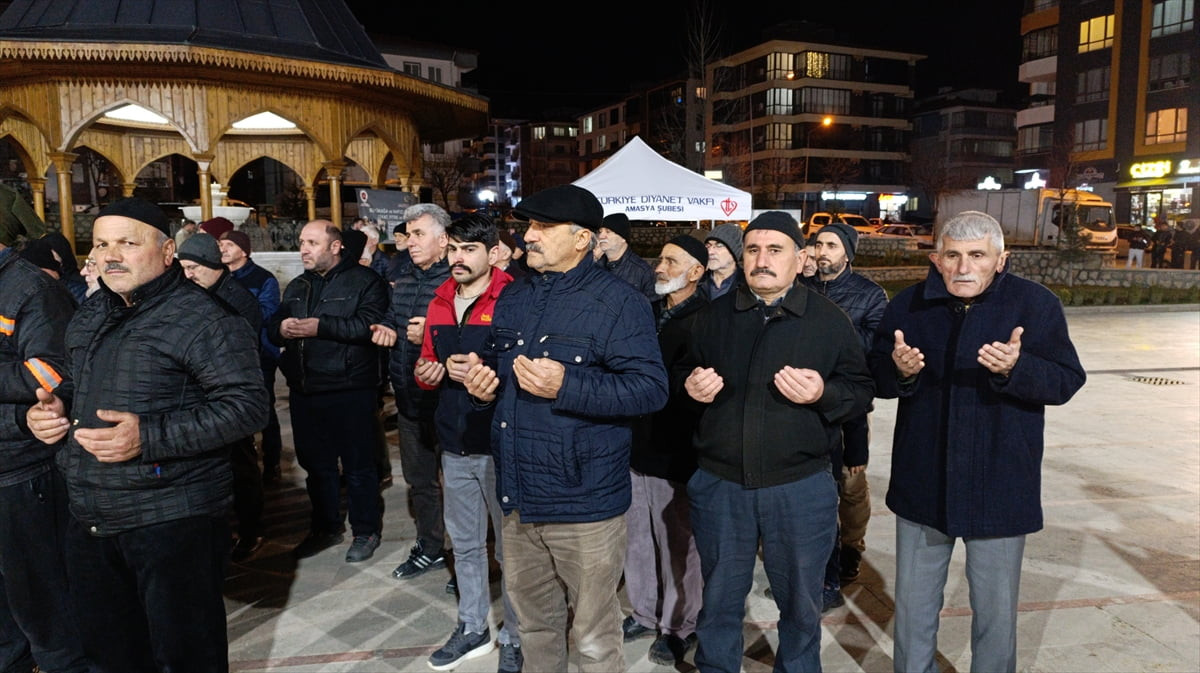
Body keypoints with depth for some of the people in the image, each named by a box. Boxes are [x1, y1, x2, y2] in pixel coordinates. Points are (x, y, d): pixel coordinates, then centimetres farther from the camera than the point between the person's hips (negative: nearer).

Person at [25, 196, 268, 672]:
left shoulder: (199, 319, -15)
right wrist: (54, 406, 4)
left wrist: (150, 436, -27)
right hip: (89, 519, 8)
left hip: (173, 521, -7)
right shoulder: (89, 317, 11)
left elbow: (247, 404, -21)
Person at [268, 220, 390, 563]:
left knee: (358, 465, 4)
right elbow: (273, 326, 15)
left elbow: (370, 325, -21)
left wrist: (321, 326, -23)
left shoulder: (364, 281, -6)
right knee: (315, 464, 16)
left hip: (349, 390, -7)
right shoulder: (297, 287, 17)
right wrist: (280, 328, -9)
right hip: (304, 391, 7)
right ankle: (325, 527, 32)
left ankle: (366, 530, 19)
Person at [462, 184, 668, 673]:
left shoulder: (618, 302, -12)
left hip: (584, 504, -6)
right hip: (518, 500, 7)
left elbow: (650, 389, -19)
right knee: (534, 624, 23)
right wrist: (482, 381, 1)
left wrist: (566, 387, -27)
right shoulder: (513, 297, 11)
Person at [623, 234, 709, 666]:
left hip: (676, 453, -6)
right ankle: (645, 613, 34)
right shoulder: (647, 312, 9)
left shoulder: (705, 321, -11)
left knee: (677, 543, 8)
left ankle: (680, 626, 26)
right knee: (638, 539, 16)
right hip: (637, 445, 6)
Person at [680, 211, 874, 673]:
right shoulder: (715, 314, 4)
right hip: (718, 483, 2)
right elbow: (685, 372, 15)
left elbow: (861, 390, -1)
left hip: (800, 488, -2)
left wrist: (824, 394, -21)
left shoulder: (830, 320, -3)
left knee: (800, 605, 17)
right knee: (719, 601, 18)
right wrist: (692, 386, -8)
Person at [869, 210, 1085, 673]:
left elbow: (1066, 380, -11)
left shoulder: (1036, 304, -8)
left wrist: (1015, 369, -30)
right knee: (913, 604, 17)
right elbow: (875, 378, -1)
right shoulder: (908, 306, -1)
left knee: (995, 610, 14)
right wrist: (899, 371, -23)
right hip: (922, 487, 2)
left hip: (1000, 490, -2)